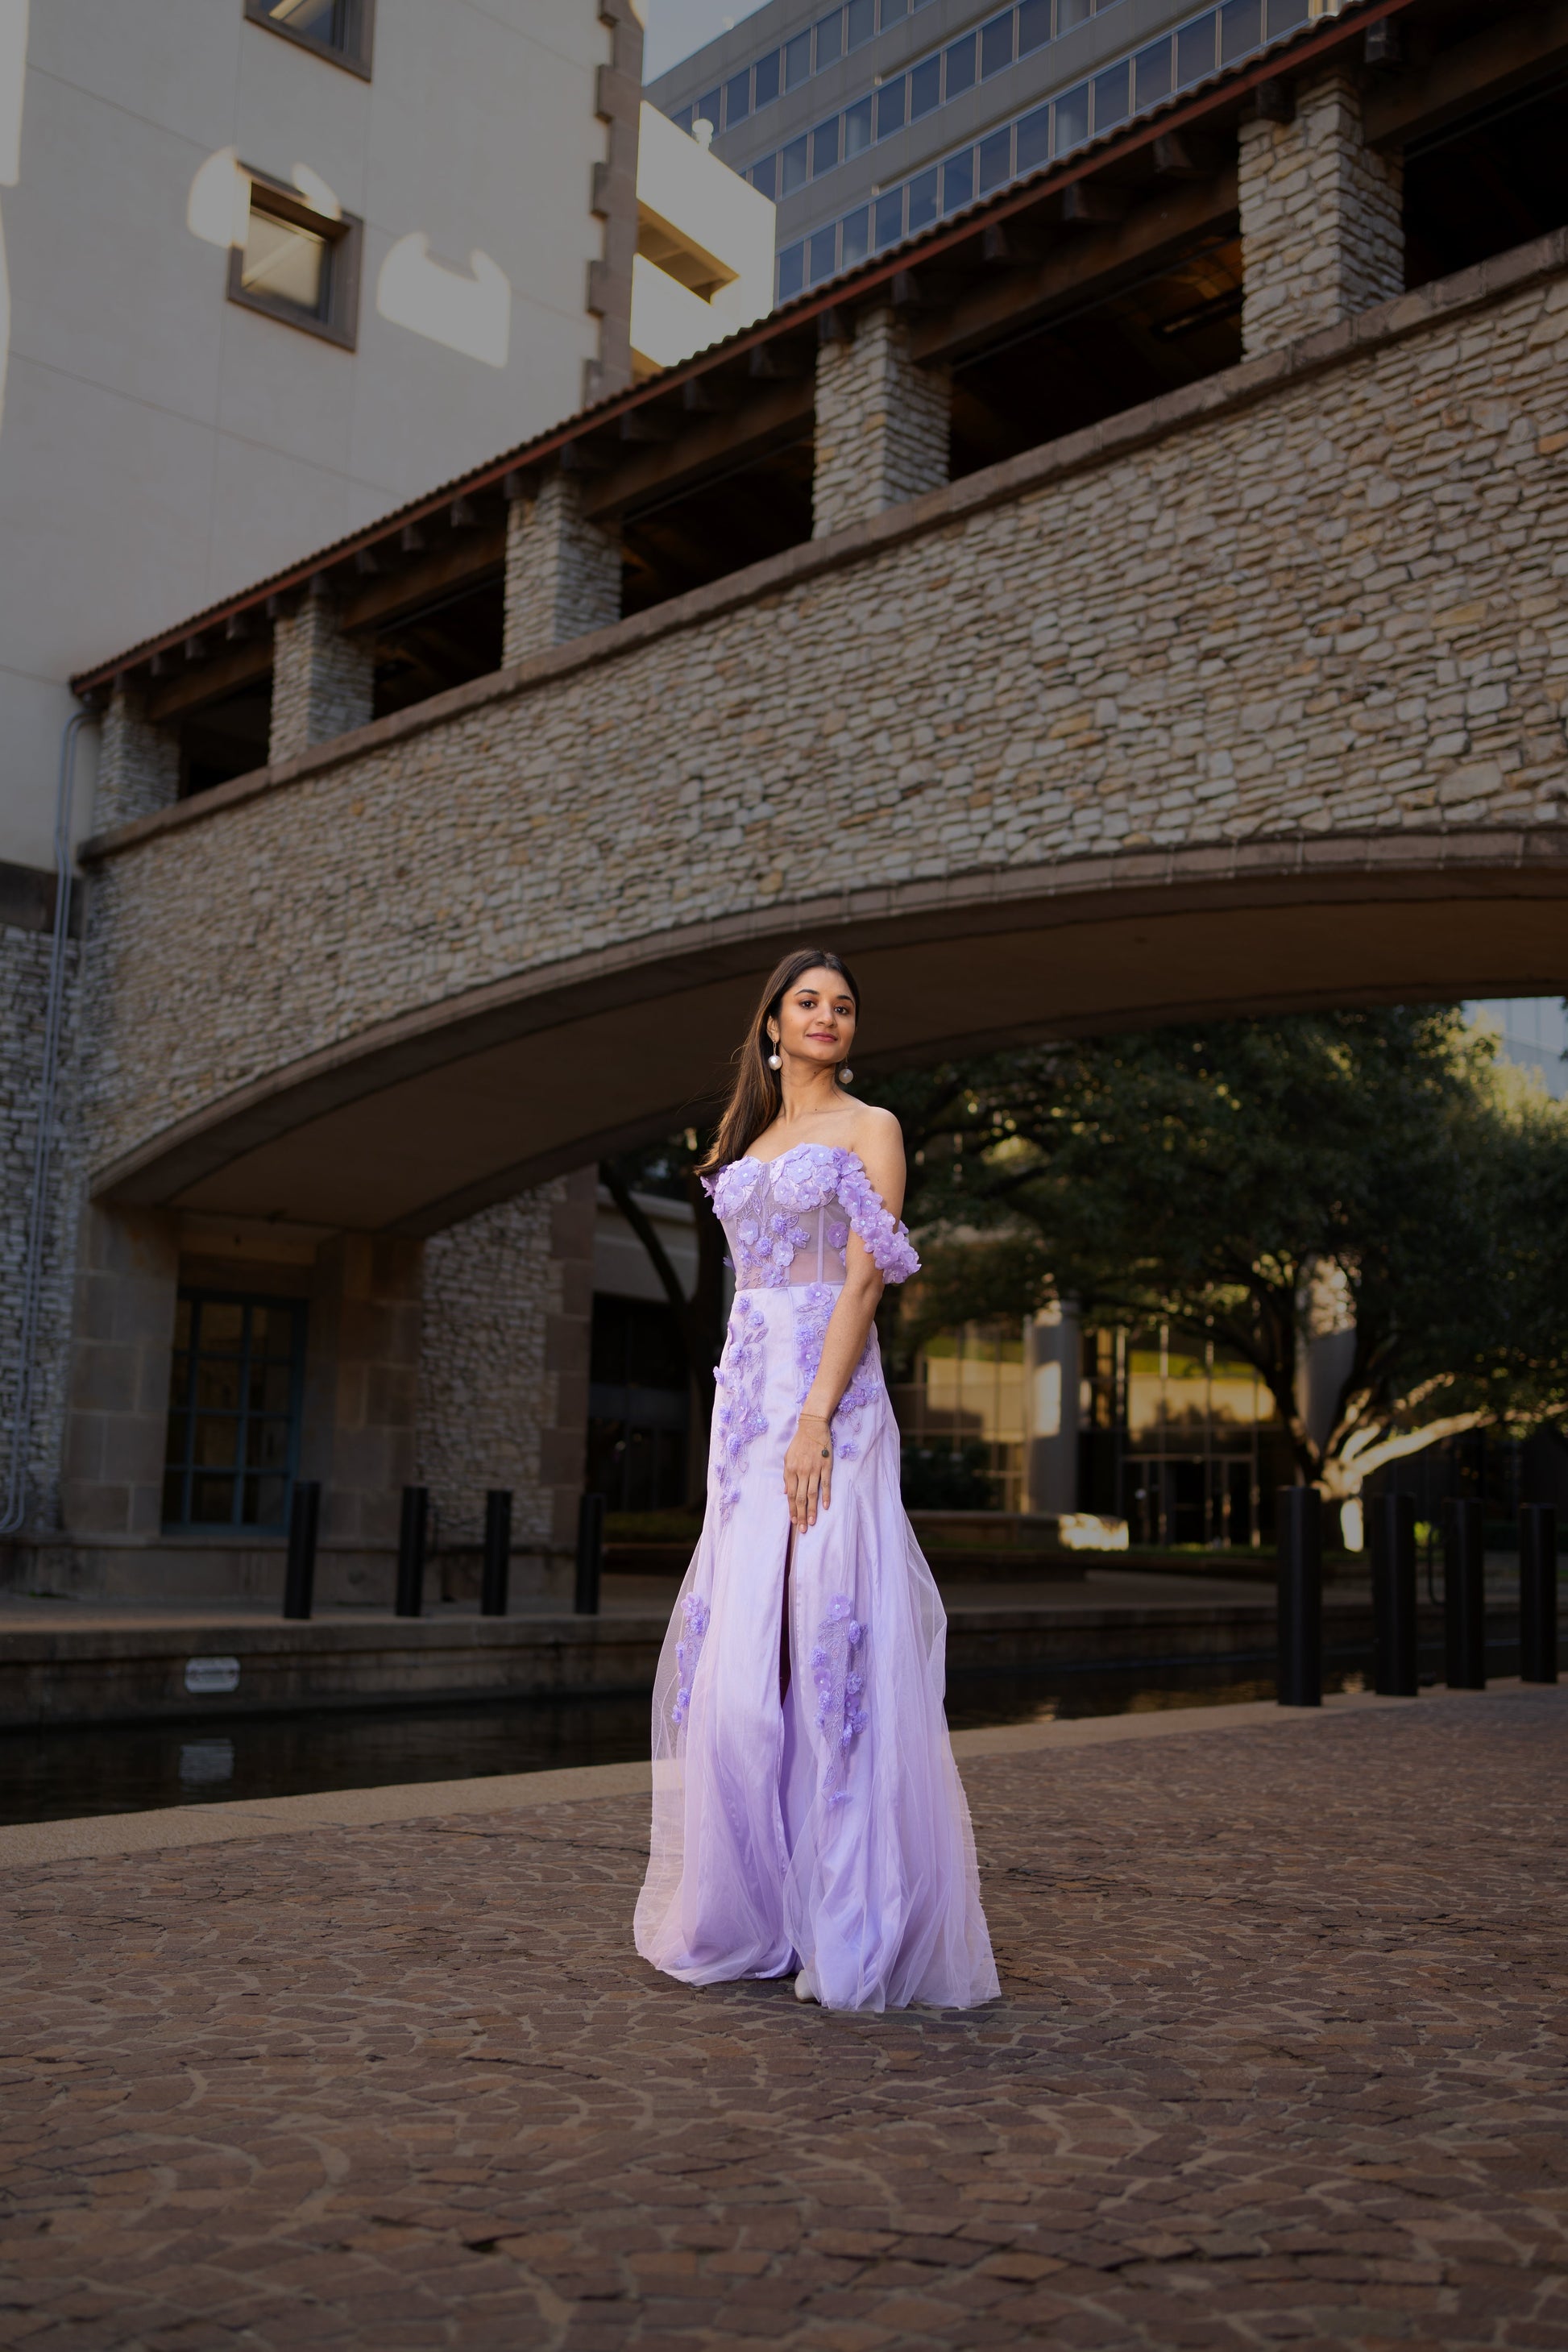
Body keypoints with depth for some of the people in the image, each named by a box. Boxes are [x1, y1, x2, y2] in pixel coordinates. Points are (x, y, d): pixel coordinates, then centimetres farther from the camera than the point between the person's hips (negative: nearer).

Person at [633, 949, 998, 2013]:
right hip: (747, 1397, 6)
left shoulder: (868, 1129, 1)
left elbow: (864, 1282, -9)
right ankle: (751, 1914, 15)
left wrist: (816, 1419, -19)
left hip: (826, 1397, -6)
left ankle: (853, 1921, 0)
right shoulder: (751, 1141, 20)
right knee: (734, 1657, 4)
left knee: (824, 1643, -9)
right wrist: (745, 1422, 13)